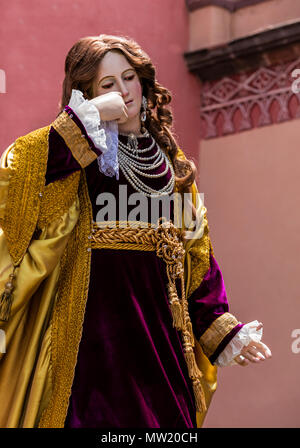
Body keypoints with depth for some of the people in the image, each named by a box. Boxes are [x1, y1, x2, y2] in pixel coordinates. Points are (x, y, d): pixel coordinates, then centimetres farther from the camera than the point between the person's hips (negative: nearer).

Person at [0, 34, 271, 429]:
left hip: (160, 323, 5)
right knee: (101, 414, -10)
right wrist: (91, 117, -16)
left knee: (167, 417, 0)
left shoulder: (170, 160, 16)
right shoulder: (81, 154, 2)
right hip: (95, 319, -4)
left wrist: (224, 331, 10)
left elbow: (196, 255, 16)